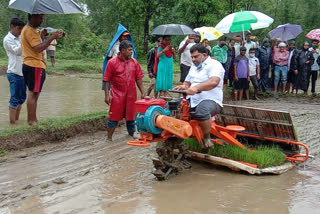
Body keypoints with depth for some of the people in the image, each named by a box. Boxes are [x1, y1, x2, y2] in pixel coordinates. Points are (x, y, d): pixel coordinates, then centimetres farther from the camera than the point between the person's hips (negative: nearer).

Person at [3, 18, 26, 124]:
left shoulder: (20, 38, 14)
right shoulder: (7, 39, -6)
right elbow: (17, 51, -16)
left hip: (23, 72, 8)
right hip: (14, 73, -8)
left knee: (22, 97, 13)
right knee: (15, 98, -5)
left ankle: (17, 118, 23)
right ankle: (12, 121, 3)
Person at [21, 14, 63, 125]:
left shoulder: (28, 29, 19)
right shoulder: (30, 31, -13)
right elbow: (38, 48, -24)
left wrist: (41, 35, 10)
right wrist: (52, 37, -23)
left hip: (28, 65, 10)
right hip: (35, 66, -10)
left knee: (34, 94, 14)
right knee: (33, 94, -7)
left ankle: (33, 119, 20)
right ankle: (31, 122, -3)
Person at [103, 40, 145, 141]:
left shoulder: (134, 62, 6)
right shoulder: (112, 62, -5)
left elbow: (138, 79, 10)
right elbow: (107, 80, -5)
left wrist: (142, 92, 6)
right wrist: (107, 95, -10)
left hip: (131, 94, 3)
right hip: (117, 94, -3)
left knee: (131, 116, 11)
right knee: (114, 116, 0)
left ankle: (131, 135, 25)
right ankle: (109, 138, 9)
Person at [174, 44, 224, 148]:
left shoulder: (214, 65, -5)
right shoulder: (194, 66, 24)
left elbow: (214, 82, -24)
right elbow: (188, 82, 27)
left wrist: (196, 88, -39)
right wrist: (183, 86, 0)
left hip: (210, 100, -7)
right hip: (192, 100, 7)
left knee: (201, 110, -40)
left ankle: (207, 138, -17)